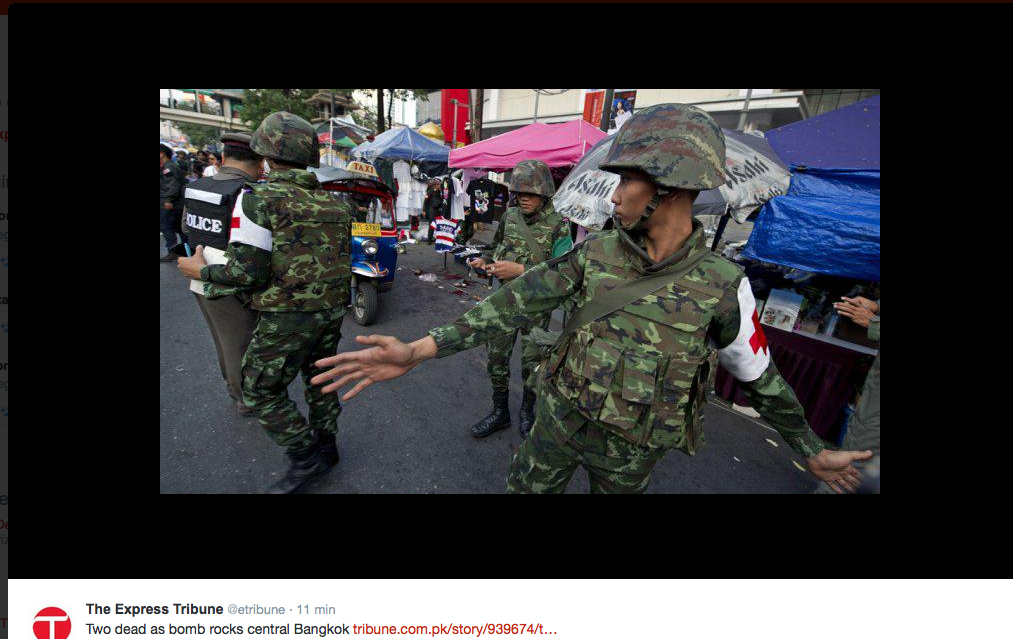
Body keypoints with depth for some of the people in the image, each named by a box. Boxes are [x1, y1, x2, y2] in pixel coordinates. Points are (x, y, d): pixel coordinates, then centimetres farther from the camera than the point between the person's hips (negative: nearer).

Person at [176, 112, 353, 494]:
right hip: (332, 309, 7)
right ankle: (325, 447, 36)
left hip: (288, 316, -6)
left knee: (261, 392, 12)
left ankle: (306, 460, 17)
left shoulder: (258, 199, -12)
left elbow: (247, 273, -15)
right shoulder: (336, 201, 6)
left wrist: (201, 272, 3)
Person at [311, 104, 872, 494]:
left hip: (627, 449, -1)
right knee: (525, 488, 20)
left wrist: (813, 452, 10)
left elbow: (759, 376, -2)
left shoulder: (722, 287, -17)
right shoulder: (596, 253, -13)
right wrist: (420, 349, -30)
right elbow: (520, 300, -22)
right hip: (559, 417, 2)